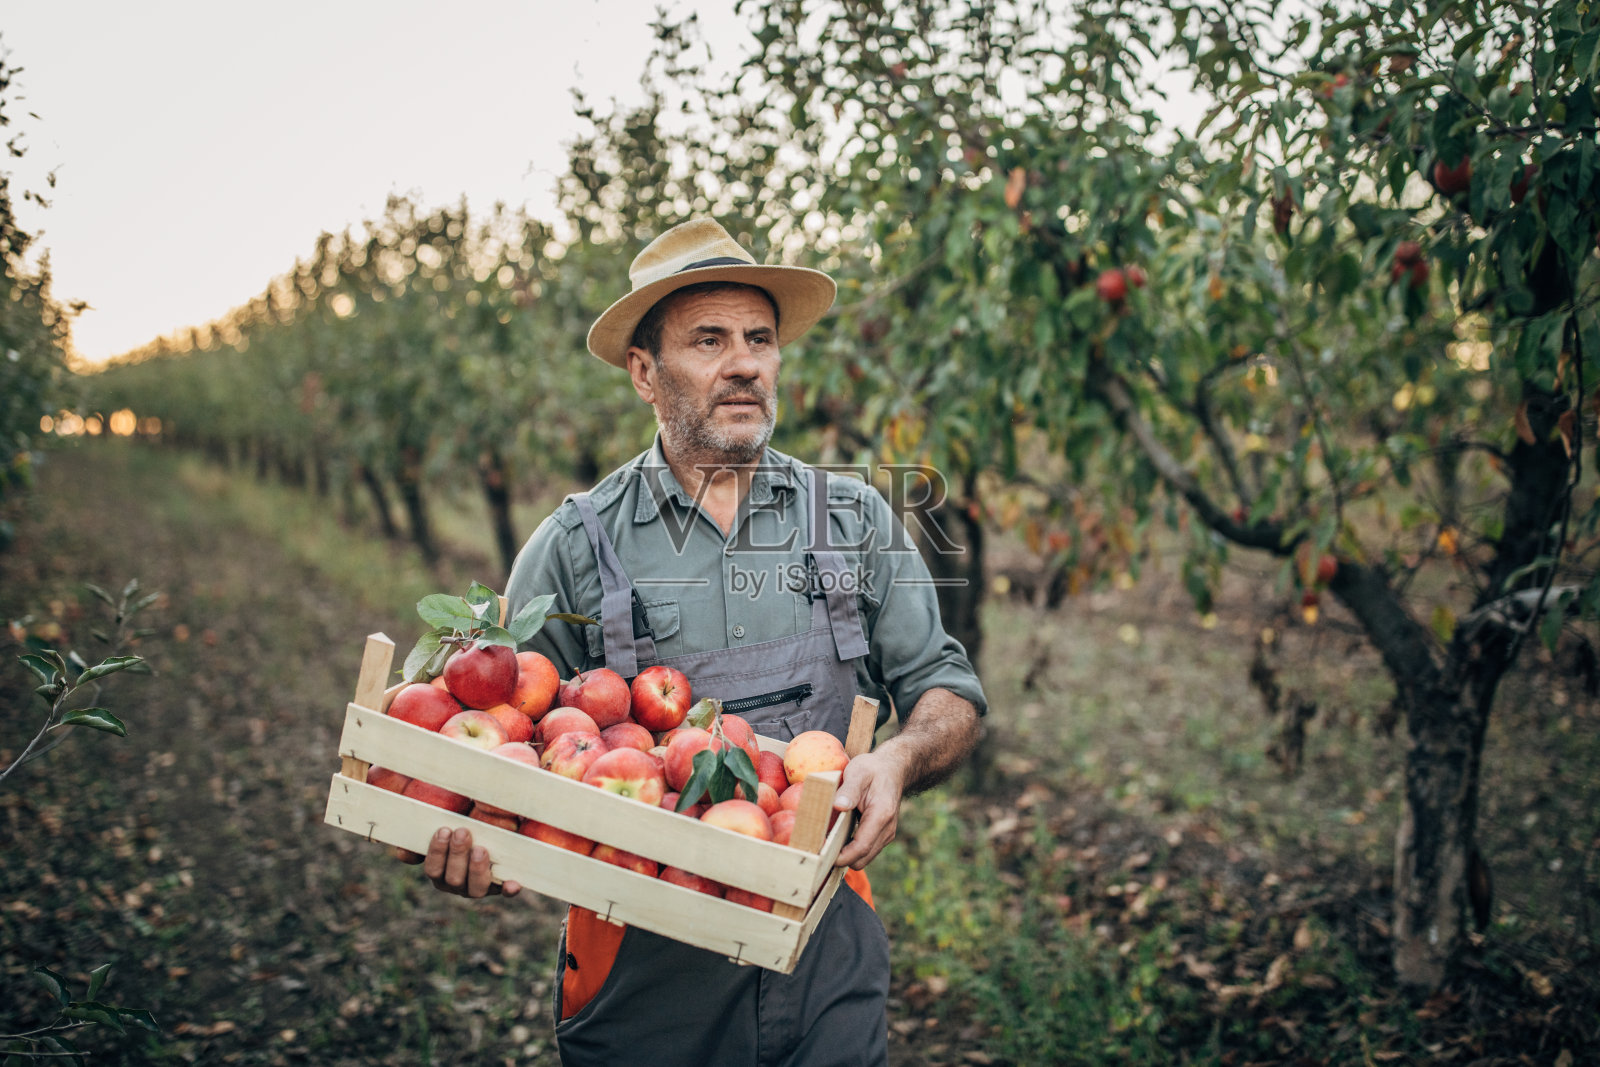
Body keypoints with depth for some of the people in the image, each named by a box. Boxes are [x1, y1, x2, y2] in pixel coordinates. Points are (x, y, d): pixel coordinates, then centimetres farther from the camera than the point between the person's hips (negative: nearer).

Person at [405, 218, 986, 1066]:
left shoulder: (856, 522, 3)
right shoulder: (574, 547, -2)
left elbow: (945, 690, 6)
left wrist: (899, 759, -16)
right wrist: (466, 847, -21)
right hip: (641, 960, -1)